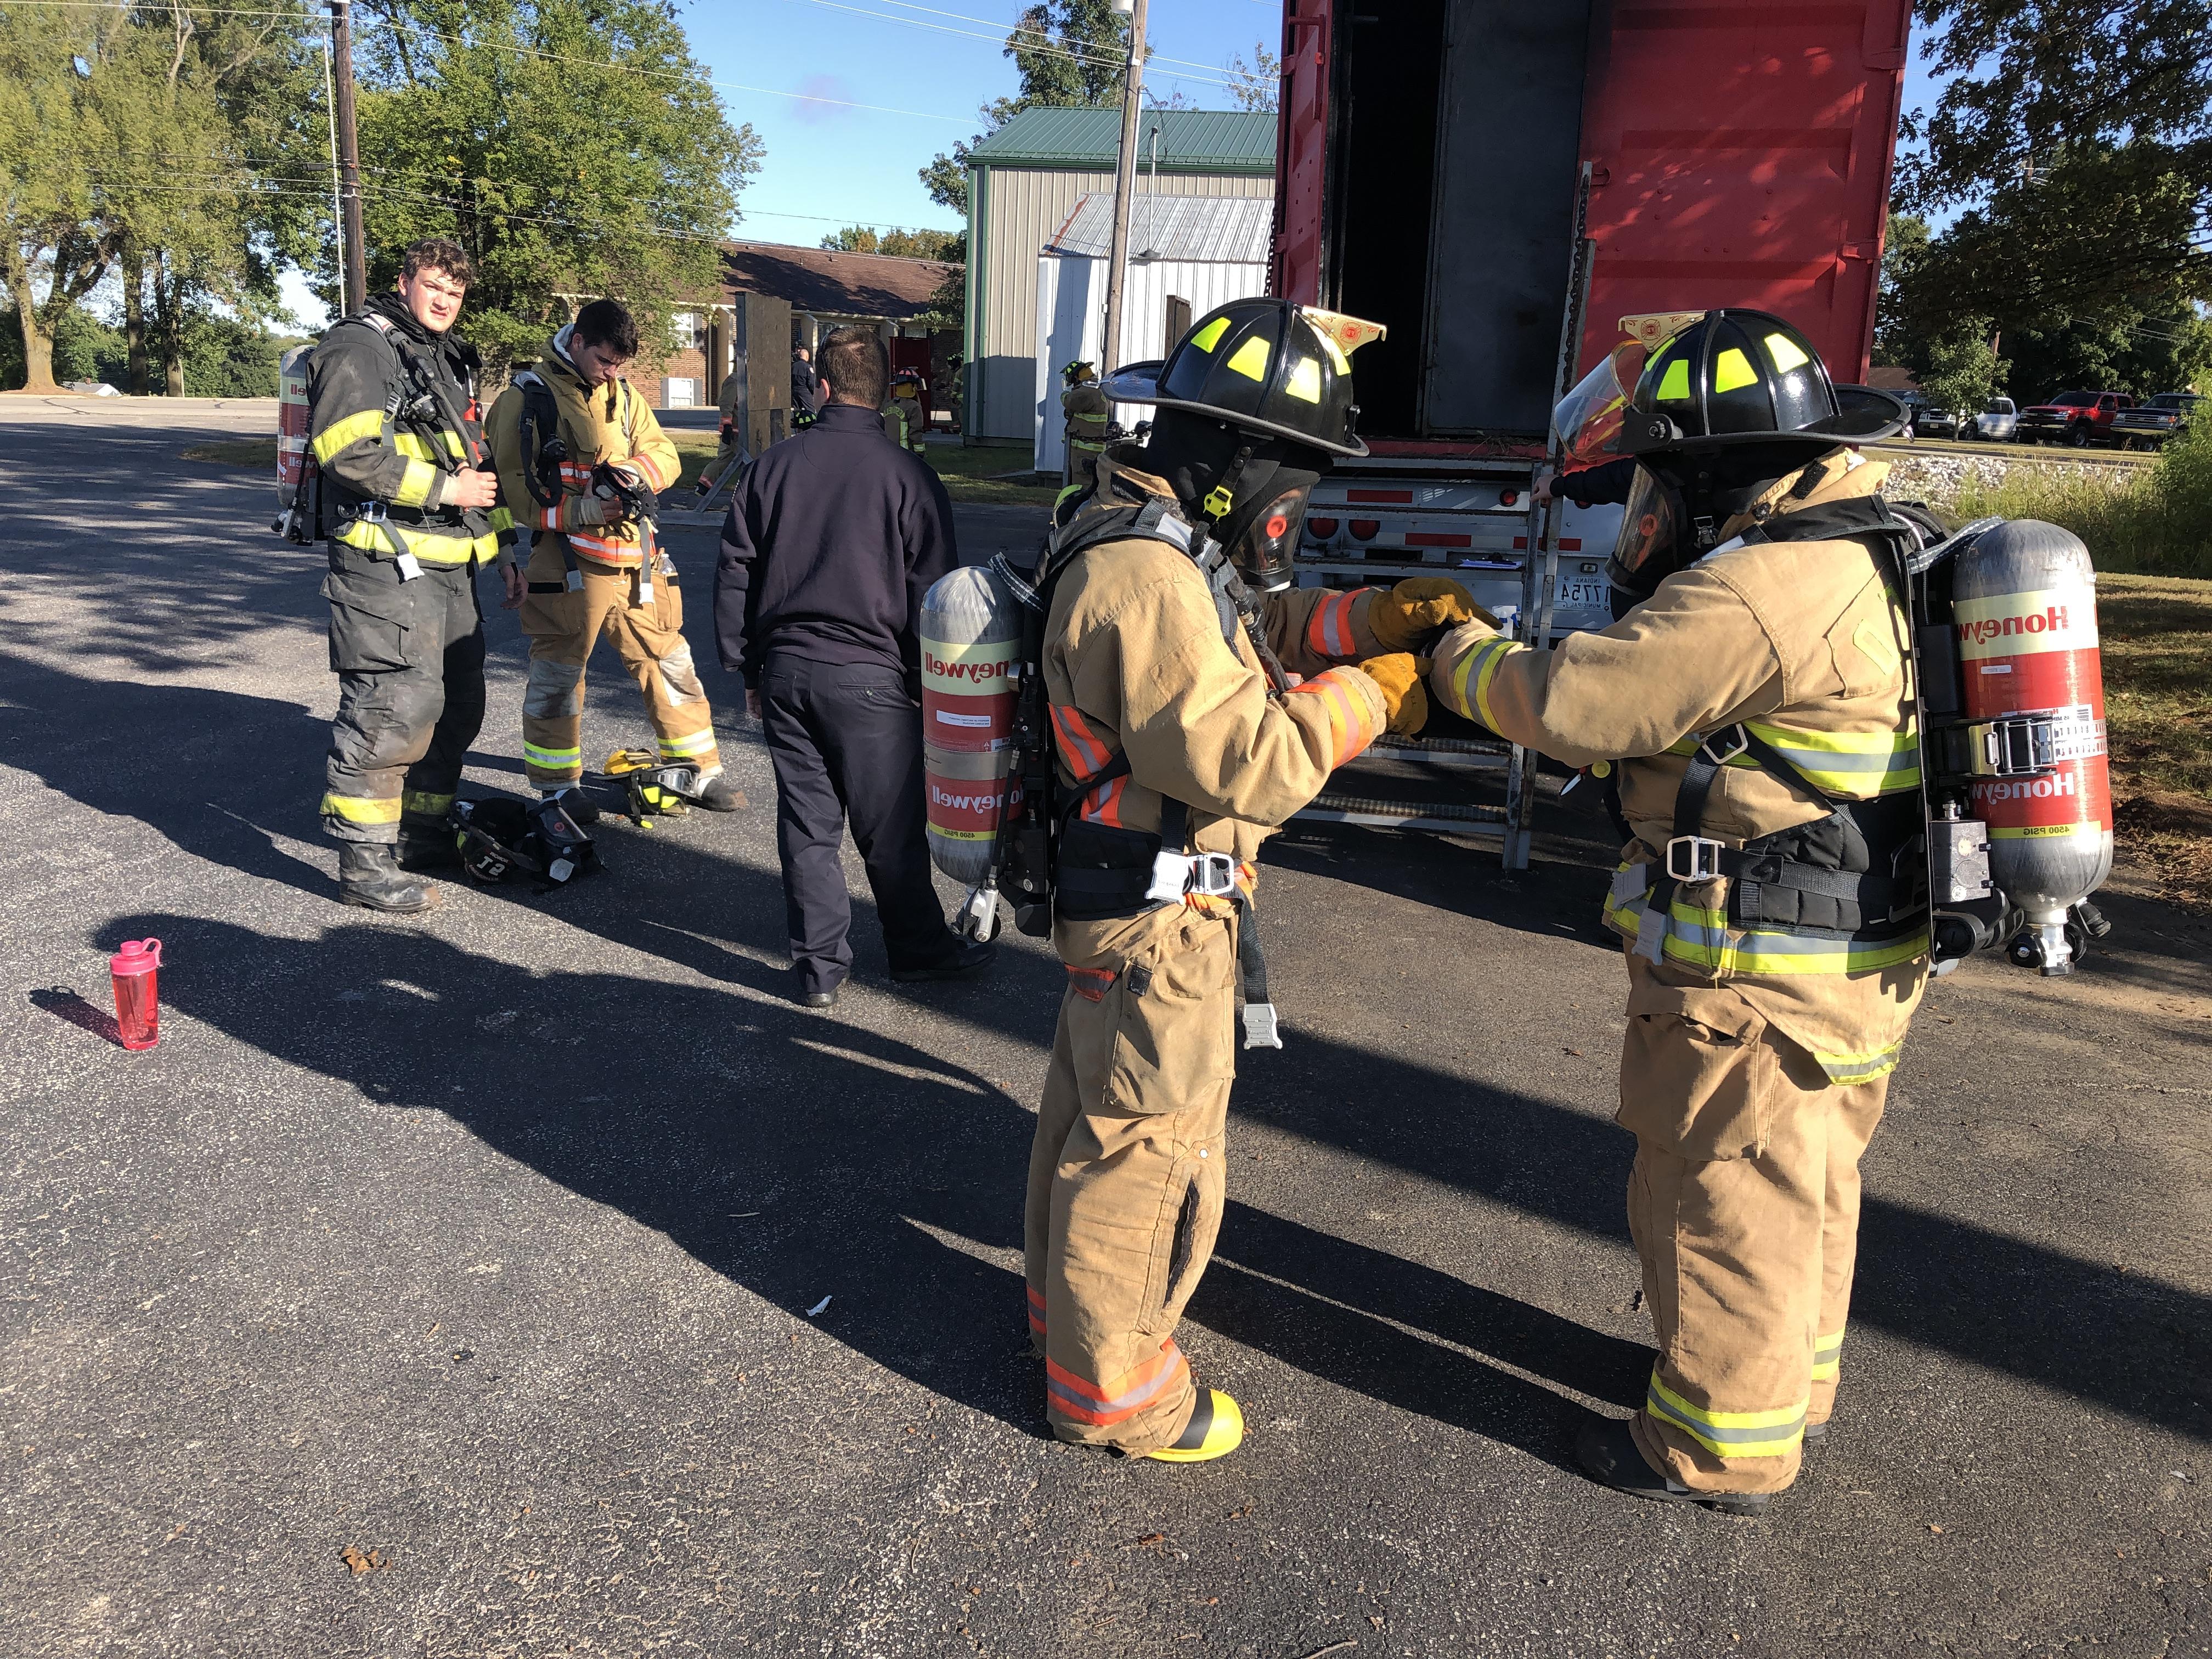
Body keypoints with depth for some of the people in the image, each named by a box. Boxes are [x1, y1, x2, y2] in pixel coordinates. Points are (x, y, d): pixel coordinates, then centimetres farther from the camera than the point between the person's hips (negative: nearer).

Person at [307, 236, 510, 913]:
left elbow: (473, 460, 31)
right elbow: (350, 453, -20)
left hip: (448, 565, 10)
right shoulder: (359, 347, -7)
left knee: (458, 701, 15)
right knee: (394, 707, -12)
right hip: (386, 564, -10)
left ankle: (423, 832, 29)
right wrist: (444, 488, -17)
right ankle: (364, 864, -4)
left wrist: (500, 545, 26)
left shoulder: (448, 360, 23)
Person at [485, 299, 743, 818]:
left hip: (632, 555, 6)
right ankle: (556, 786, 17)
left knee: (669, 661, 9)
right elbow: (511, 482, -7)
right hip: (567, 558, -5)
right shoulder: (527, 398, -3)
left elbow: (665, 454, 14)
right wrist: (577, 510, -19)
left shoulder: (622, 394, 15)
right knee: (557, 674, 3)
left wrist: (638, 470, -9)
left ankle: (694, 770, 21)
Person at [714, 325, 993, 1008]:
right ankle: (919, 949, 23)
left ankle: (818, 967, 16)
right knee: (891, 826, 8)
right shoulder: (907, 475, -6)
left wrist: (748, 670, 16)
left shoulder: (772, 467, 4)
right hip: (868, 676, -3)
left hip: (784, 670, 3)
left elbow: (735, 574, 8)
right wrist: (928, 684, 3)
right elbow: (931, 592, -6)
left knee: (806, 822, 10)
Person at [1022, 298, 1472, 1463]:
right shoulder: (1144, 580, -28)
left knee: (1090, 1113, 24)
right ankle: (1110, 1387, 24)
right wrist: (1370, 695, -16)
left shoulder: (1140, 538, 6)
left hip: (1110, 901, 11)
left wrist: (1390, 614, 3)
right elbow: (1248, 762, -30)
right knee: (1147, 1150, 5)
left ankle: (1066, 1310, 45)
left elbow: (1258, 627, 16)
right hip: (1162, 922, -11)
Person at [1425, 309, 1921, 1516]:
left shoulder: (1756, 593, -25)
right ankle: (1794, 1382, 44)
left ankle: (1722, 1447, 24)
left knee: (1723, 1199, 6)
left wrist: (1462, 654, -3)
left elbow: (1571, 701, -20)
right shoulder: (1870, 563, 8)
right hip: (1858, 962, 10)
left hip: (1759, 985, -10)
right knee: (1803, 1184, 24)